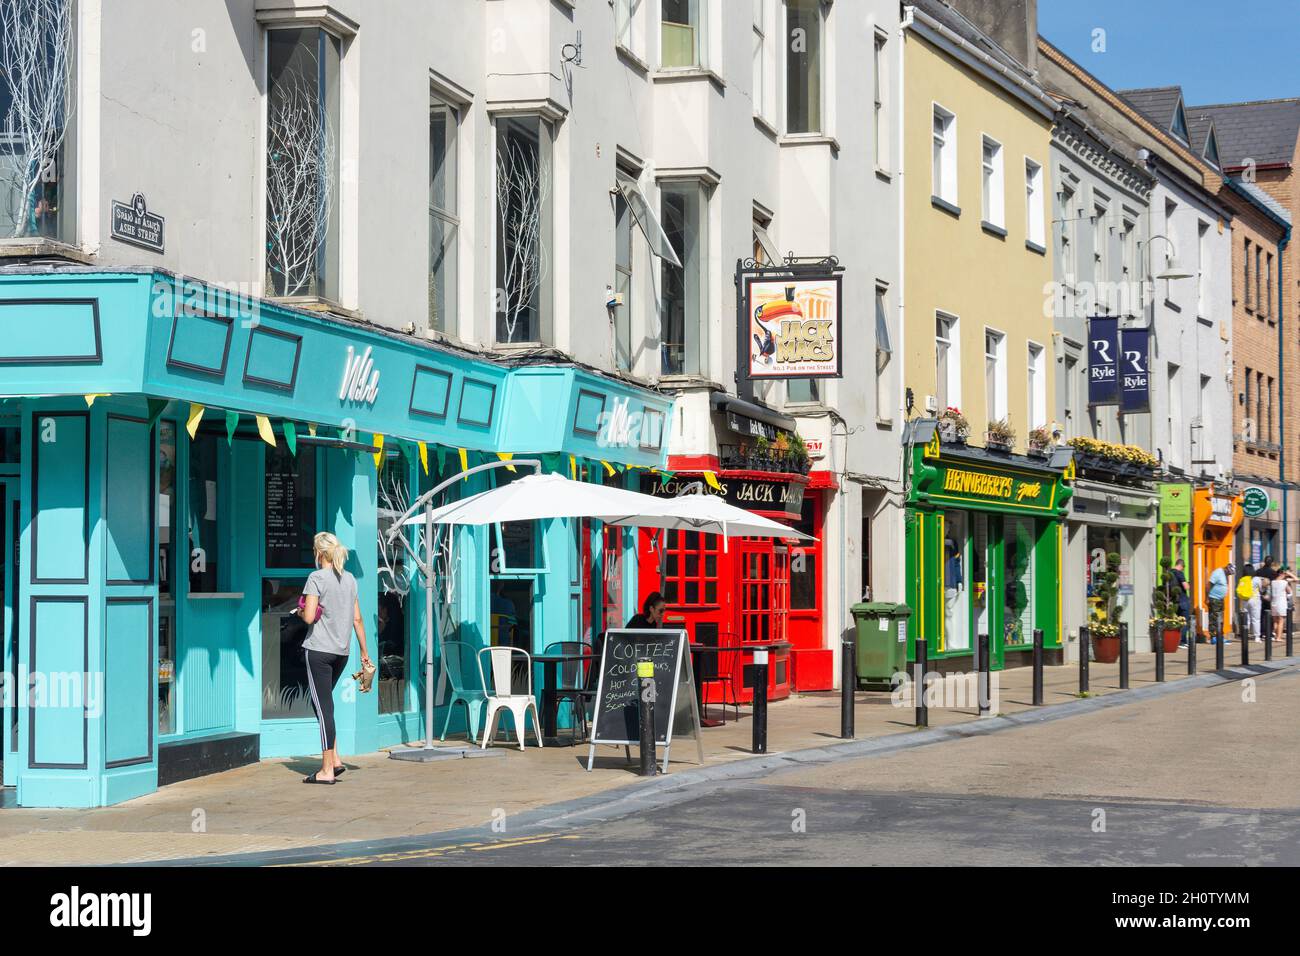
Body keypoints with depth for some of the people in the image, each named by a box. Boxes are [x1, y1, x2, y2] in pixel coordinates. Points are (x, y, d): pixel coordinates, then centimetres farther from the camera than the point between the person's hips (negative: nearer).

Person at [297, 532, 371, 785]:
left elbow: (309, 617, -16)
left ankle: (327, 770, 0)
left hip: (319, 650, -6)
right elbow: (357, 619, 12)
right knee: (322, 702, 19)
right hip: (342, 650, 6)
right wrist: (364, 652, 17)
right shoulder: (350, 579, 10)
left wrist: (302, 611, 7)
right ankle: (334, 759, 13)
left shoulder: (316, 578, -9)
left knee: (323, 707, -2)